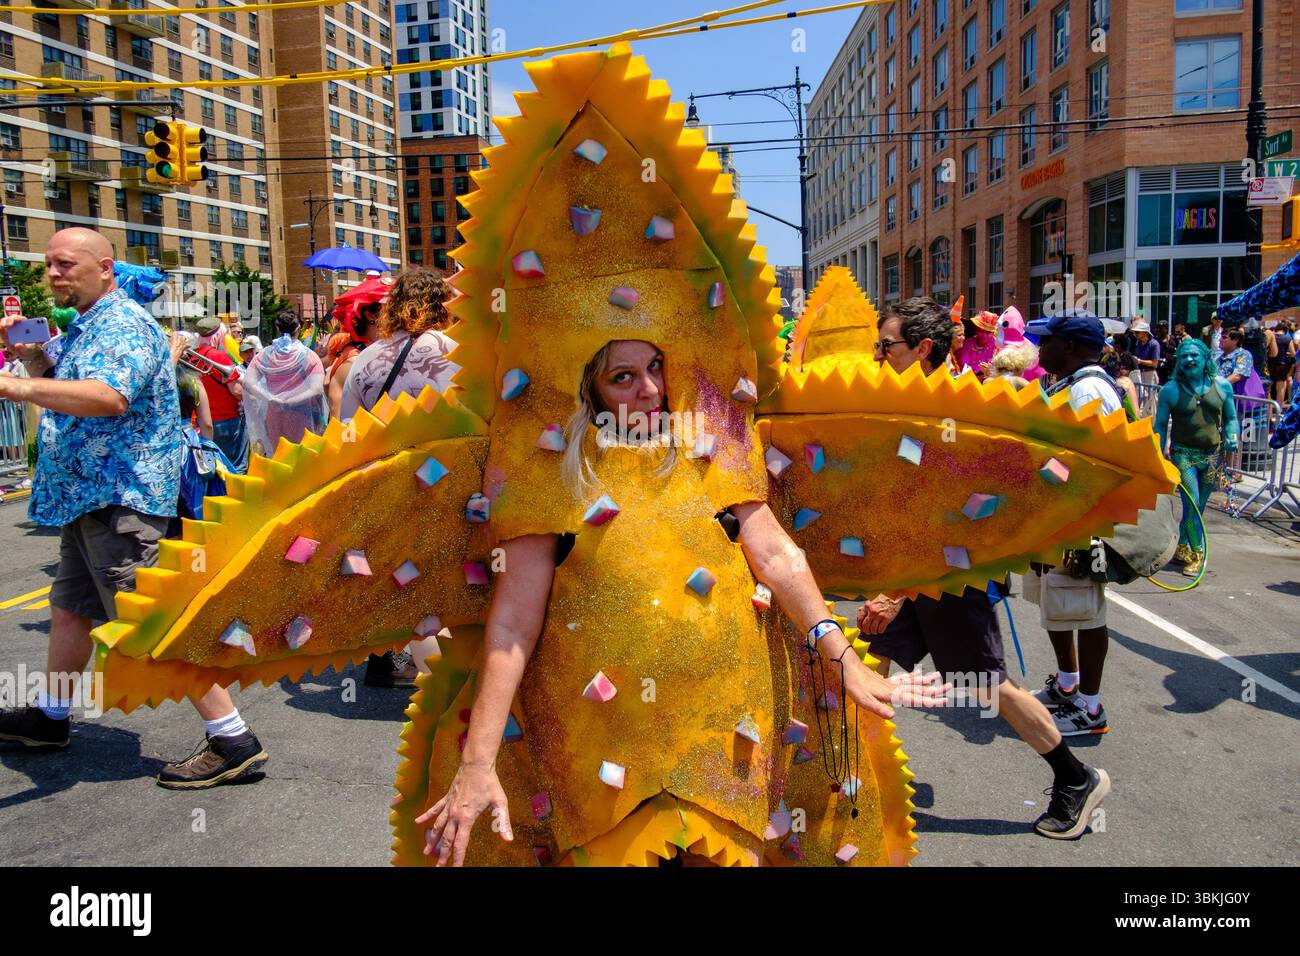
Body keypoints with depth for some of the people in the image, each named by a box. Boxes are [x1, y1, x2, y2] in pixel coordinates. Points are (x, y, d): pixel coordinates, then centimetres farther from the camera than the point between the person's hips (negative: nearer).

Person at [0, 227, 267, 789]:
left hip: (119, 498, -11)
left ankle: (232, 740, -11)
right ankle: (50, 717, 39)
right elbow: (62, 394, 28)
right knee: (67, 609, 21)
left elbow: (109, 396, -32)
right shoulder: (85, 327, 20)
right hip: (89, 497, 11)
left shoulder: (122, 324, -14)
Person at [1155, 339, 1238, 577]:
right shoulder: (1171, 390, -4)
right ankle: (1197, 554, 3)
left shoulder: (1222, 386, 3)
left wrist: (1232, 437, -7)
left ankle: (1181, 547, 29)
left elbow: (1231, 418, 13)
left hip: (1213, 455, 3)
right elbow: (1160, 425, 1)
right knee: (1192, 505, -10)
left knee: (1199, 506, 11)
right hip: (1183, 453, -3)